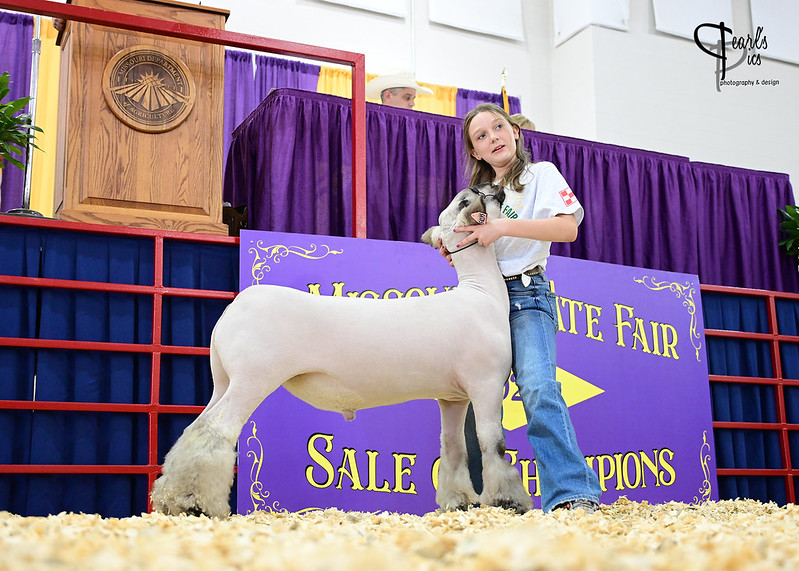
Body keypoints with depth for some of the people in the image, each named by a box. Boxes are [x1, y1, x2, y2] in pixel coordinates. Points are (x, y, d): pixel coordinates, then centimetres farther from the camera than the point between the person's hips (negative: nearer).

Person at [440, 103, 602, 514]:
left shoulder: (541, 174, 9)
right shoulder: (478, 194, 24)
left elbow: (567, 228, -8)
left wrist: (503, 226, -16)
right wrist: (454, 248, 6)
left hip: (526, 295, -6)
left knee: (538, 388, -25)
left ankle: (572, 495, -34)